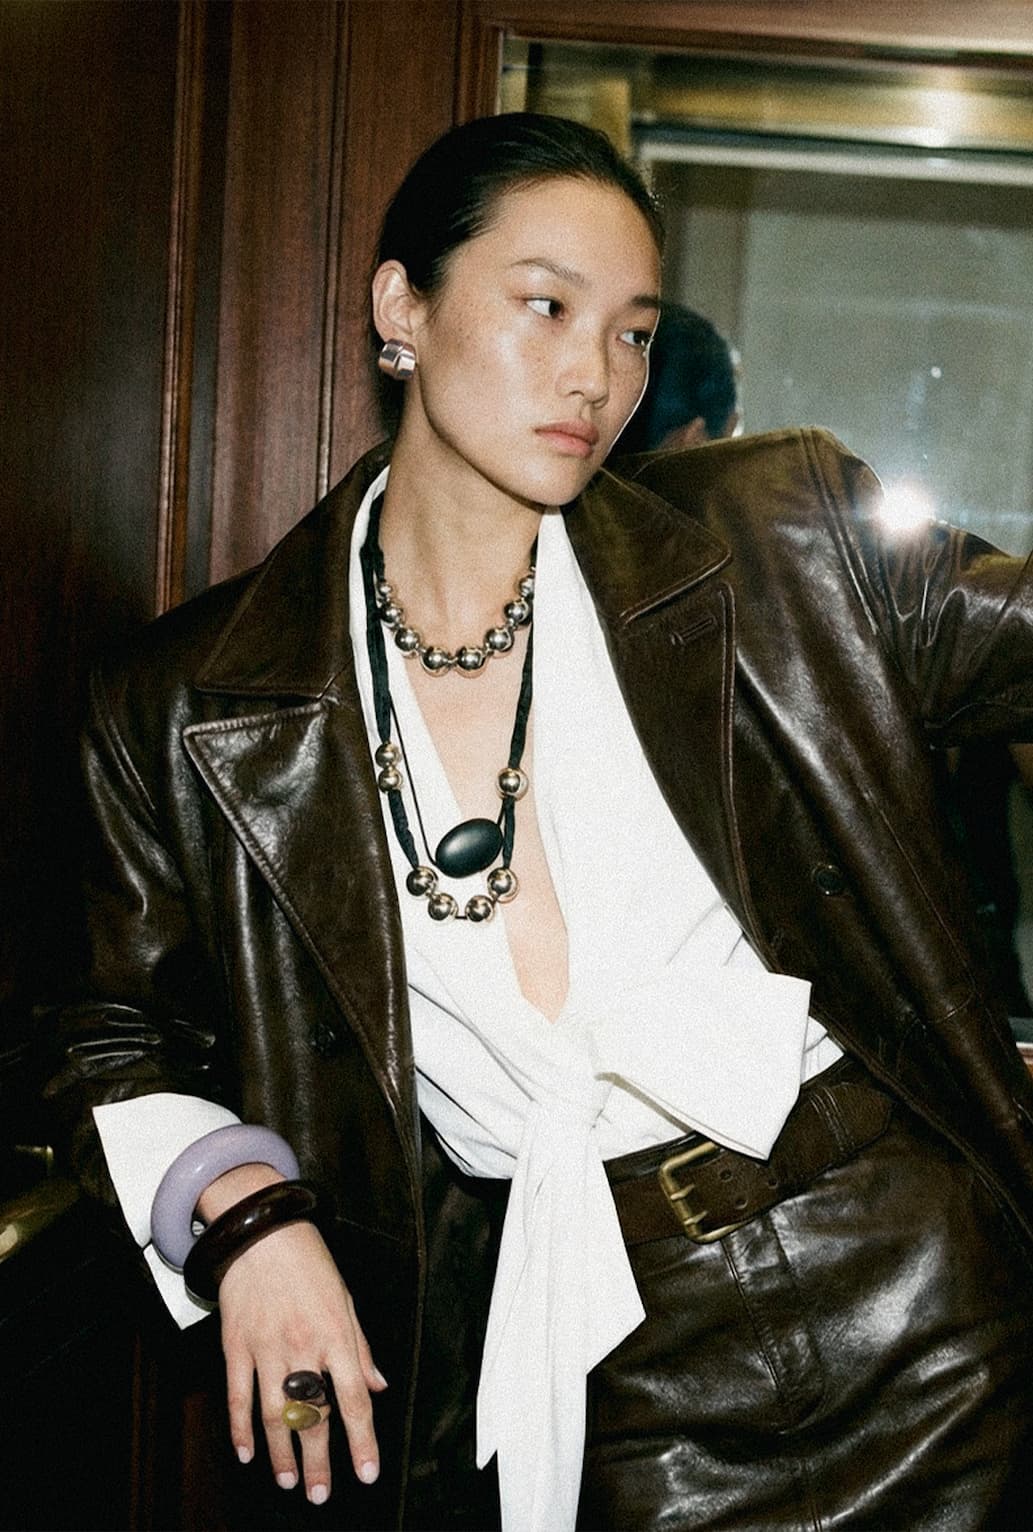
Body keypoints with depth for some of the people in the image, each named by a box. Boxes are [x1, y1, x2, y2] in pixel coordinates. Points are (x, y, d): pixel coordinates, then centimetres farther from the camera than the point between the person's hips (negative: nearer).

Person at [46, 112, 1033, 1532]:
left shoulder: (786, 548, -4)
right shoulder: (193, 703, -3)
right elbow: (121, 1039, 6)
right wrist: (241, 1204, -11)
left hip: (881, 1274, 1)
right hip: (544, 1346, 0)